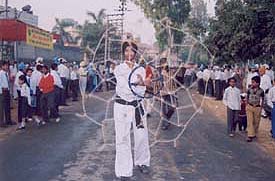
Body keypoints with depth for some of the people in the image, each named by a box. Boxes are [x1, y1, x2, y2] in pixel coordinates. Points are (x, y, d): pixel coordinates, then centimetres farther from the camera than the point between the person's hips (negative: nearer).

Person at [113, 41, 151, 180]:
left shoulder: (141, 69, 4)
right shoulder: (119, 68, -2)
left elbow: (141, 91, -6)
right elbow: (124, 86, -18)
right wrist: (140, 83, -29)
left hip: (137, 106, 3)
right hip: (122, 106, -3)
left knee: (142, 136, 9)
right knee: (123, 139, -1)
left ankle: (142, 162, 32)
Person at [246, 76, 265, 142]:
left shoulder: (261, 91, -6)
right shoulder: (249, 90, -2)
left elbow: (262, 100, 2)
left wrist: (260, 107, -3)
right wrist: (247, 105, 4)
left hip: (257, 108, 0)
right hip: (250, 107, 1)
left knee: (256, 122, 10)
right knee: (250, 121, -6)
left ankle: (254, 134, 27)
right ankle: (250, 135, -6)